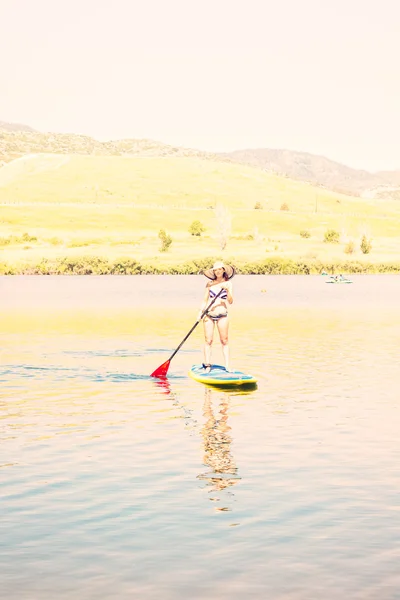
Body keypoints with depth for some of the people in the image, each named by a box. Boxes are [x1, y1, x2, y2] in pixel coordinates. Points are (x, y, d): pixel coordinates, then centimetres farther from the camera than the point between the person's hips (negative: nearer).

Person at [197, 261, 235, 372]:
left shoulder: (228, 283, 3)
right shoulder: (209, 284, 7)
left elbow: (230, 301, -3)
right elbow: (205, 300, 9)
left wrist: (227, 290, -17)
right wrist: (201, 312, -3)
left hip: (222, 315, -1)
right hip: (209, 314, 1)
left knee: (224, 340, 0)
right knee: (208, 340, -1)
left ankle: (227, 365, 1)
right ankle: (207, 365, 2)